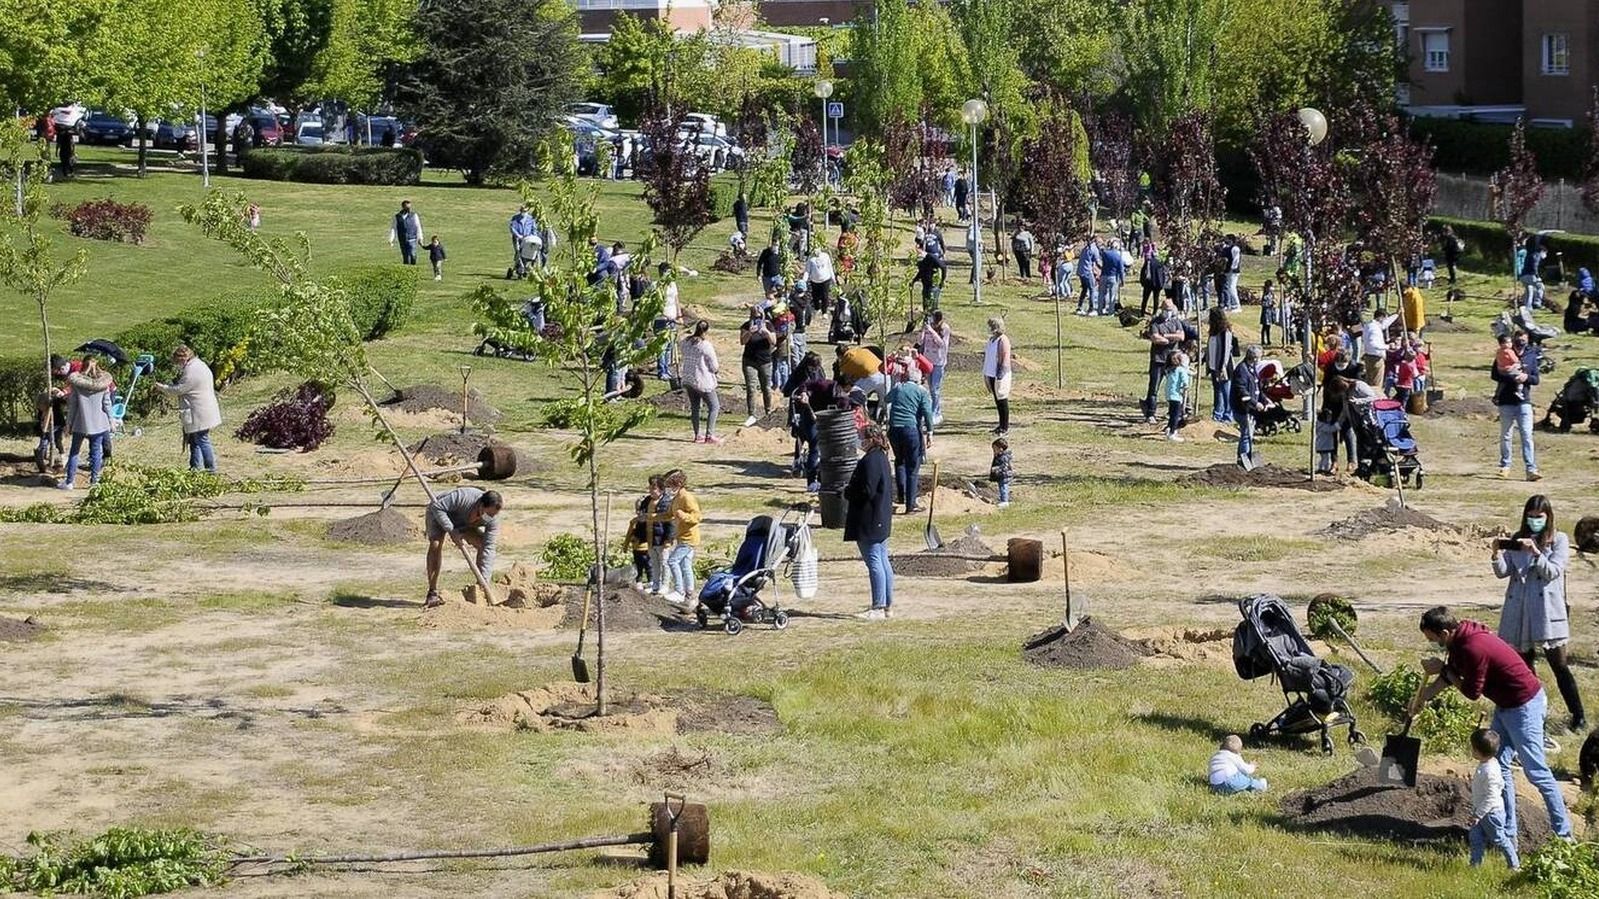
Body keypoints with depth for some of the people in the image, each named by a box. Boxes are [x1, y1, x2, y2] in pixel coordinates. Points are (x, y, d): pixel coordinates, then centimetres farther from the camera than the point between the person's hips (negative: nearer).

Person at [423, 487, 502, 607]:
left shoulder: (493, 519, -28)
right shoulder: (463, 497, -42)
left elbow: (488, 549, -29)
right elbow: (436, 507, -35)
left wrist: (484, 580, -36)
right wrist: (452, 531, -41)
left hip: (465, 523, 4)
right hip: (439, 513, -4)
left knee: (483, 544, -14)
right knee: (436, 544, -27)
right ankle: (432, 593, -24)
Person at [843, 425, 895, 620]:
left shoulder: (869, 461, -19)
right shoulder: (882, 458, 12)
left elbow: (867, 492, -23)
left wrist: (847, 492, -6)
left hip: (868, 522, -10)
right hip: (881, 521, 10)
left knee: (874, 562, -7)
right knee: (883, 562, 13)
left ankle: (878, 608, -6)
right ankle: (887, 605, 18)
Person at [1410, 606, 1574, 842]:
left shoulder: (1473, 649, -28)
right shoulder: (1460, 640, 2)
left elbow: (1471, 692, -19)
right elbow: (1451, 675, 17)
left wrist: (1443, 670, -10)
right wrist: (1424, 696, 17)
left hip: (1525, 705, -10)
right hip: (1506, 705, 10)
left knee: (1536, 772, -3)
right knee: (1498, 765, 11)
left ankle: (1563, 832, 6)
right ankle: (1508, 832, 16)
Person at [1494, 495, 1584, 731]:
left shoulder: (1558, 540, 0)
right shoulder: (1516, 540, 10)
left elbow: (1553, 571, -12)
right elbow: (1503, 572, 3)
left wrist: (1535, 552, -26)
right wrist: (1497, 554, -16)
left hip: (1547, 611, -4)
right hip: (1519, 612, 4)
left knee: (1559, 665, -5)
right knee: (1524, 664, 11)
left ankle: (1578, 716, 0)